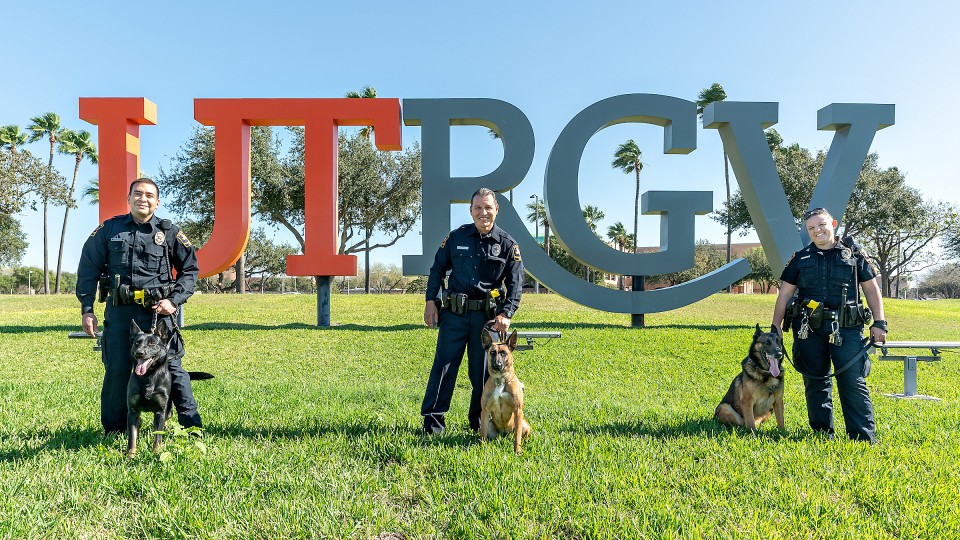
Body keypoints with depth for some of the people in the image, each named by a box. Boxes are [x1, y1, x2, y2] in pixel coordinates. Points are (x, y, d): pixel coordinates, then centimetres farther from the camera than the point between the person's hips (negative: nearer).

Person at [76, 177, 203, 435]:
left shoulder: (169, 232, 4)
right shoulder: (109, 229, 8)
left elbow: (190, 268, 8)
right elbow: (88, 269, 10)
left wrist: (174, 300, -3)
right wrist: (86, 309, 4)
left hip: (158, 311, -1)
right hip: (119, 310, 1)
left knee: (171, 365, -2)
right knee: (116, 370, 5)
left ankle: (192, 426, 5)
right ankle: (113, 432, 20)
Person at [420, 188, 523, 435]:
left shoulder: (508, 244, 2)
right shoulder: (456, 237, 5)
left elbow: (515, 284, 0)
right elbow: (437, 270, 12)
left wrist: (506, 313, -13)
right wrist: (431, 301, 3)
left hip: (488, 315, 0)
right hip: (454, 312, 0)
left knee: (483, 369, 9)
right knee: (444, 364, -1)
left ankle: (480, 419, 24)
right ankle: (433, 419, 8)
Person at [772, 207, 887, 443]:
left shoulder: (854, 253, 8)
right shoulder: (801, 258, 11)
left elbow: (871, 289, 10)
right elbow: (784, 293, 12)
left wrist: (879, 323, 3)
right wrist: (775, 328, 8)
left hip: (847, 329, -2)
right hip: (809, 329, 2)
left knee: (853, 382, -5)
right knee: (815, 382, 8)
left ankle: (864, 437, 1)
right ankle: (822, 433, 19)